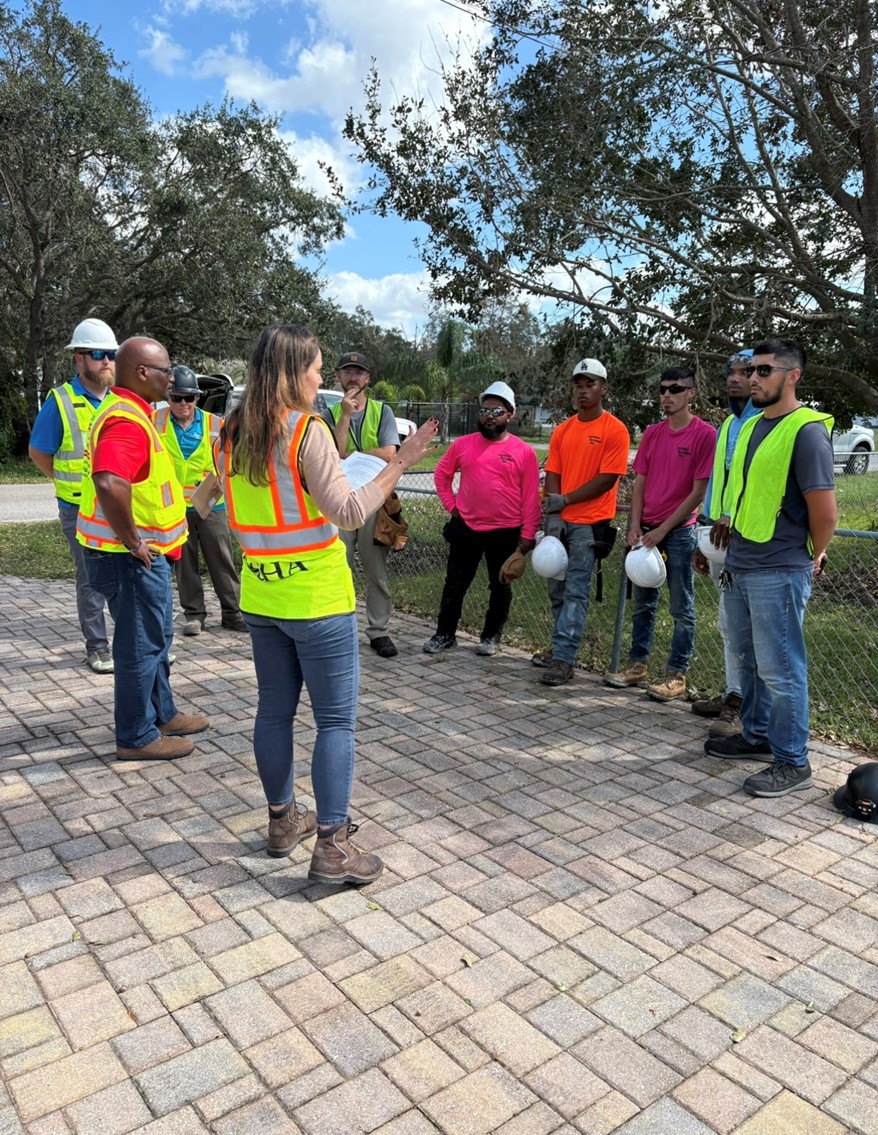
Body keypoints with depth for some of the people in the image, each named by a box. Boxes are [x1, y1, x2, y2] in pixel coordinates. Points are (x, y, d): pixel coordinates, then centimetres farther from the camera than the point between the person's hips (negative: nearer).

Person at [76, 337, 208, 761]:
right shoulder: (126, 421, -22)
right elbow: (109, 484, -39)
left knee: (156, 636, 21)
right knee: (141, 644, 2)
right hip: (131, 556, -10)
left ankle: (161, 714, 36)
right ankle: (137, 737, 16)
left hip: (142, 551, 10)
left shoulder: (127, 411, 12)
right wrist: (132, 542, -27)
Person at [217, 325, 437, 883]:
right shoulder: (308, 430, -15)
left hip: (260, 596, 7)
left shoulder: (233, 434, 5)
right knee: (336, 721, 1)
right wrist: (399, 464, -13)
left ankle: (283, 820, 31)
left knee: (275, 709, 17)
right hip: (317, 599, -7)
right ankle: (332, 848, 6)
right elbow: (348, 512, -18)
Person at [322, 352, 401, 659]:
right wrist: (346, 414, -13)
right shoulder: (331, 414, 6)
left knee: (377, 571, 4)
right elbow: (334, 454, -11)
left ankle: (378, 631, 12)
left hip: (374, 498, -1)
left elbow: (388, 454, -10)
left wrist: (349, 457, -10)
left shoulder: (382, 411, 4)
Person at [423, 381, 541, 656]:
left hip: (506, 532, -1)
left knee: (500, 587, 11)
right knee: (455, 584, 8)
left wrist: (527, 534, -7)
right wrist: (450, 505, 4)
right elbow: (441, 474, 13)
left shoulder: (523, 452, -6)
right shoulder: (462, 444, 0)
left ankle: (491, 636, 26)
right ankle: (445, 634, 21)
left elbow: (531, 497, -5)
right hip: (465, 528, 2)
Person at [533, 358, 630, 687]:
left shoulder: (614, 430, -6)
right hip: (560, 521, 6)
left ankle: (563, 659, -5)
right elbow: (552, 475, 7)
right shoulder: (562, 431, 11)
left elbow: (607, 479, -12)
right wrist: (552, 515, -7)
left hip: (589, 523, -6)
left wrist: (564, 501, -14)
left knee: (575, 592, -7)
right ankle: (559, 648, 25)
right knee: (557, 589, 12)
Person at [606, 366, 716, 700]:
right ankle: (638, 665, 23)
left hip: (679, 531, -6)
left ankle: (677, 676, 10)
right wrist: (635, 526, -2)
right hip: (646, 531, 6)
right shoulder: (651, 433, 9)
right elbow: (639, 482, 9)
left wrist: (663, 529, -12)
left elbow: (699, 492, -11)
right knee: (643, 603, 13)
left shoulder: (705, 434, -8)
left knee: (682, 608, 3)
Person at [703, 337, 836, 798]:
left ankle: (792, 763, 14)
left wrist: (811, 557, -2)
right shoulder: (752, 425, 12)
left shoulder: (806, 430, -14)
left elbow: (824, 510, -15)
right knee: (749, 659, 19)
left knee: (779, 669, 0)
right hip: (740, 566, 8)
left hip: (778, 573, -8)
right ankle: (756, 735, 35)